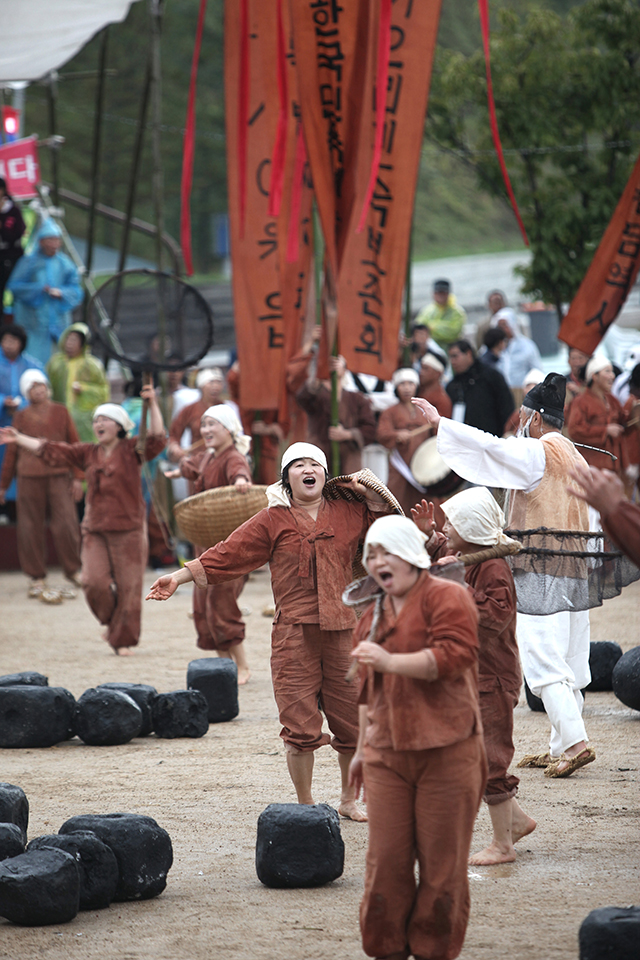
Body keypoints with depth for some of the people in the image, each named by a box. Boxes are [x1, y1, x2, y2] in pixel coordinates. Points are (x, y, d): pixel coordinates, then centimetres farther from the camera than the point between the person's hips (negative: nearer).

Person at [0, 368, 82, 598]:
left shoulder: (60, 412, 6)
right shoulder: (21, 417, 6)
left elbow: (74, 444, 9)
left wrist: (78, 477, 2)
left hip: (59, 475, 0)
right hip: (30, 478, 0)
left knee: (66, 524, -4)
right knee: (31, 527, 1)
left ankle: (73, 571, 12)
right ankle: (36, 577, 11)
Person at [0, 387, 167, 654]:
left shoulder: (131, 449, -1)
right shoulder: (87, 453, 11)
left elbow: (156, 439, -18)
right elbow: (49, 450, 12)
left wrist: (152, 404, -27)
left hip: (128, 529, -4)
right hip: (95, 529, 4)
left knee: (128, 587, -1)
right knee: (94, 582, -8)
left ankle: (123, 640, 11)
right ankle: (112, 622, 19)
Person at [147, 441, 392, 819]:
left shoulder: (348, 513, 12)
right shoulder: (273, 521, 6)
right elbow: (225, 555, 3)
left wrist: (371, 494, 9)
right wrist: (180, 577, -3)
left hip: (342, 631, 2)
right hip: (295, 632, -2)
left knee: (353, 723, 4)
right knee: (301, 726, -5)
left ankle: (350, 800, 23)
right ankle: (305, 806, 10)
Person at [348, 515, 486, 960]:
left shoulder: (447, 597, -3)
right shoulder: (373, 614, 20)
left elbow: (454, 655, -19)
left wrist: (390, 661, -22)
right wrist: (361, 748, 28)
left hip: (446, 753, -5)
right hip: (386, 754, 6)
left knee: (442, 865, -1)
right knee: (386, 864, 0)